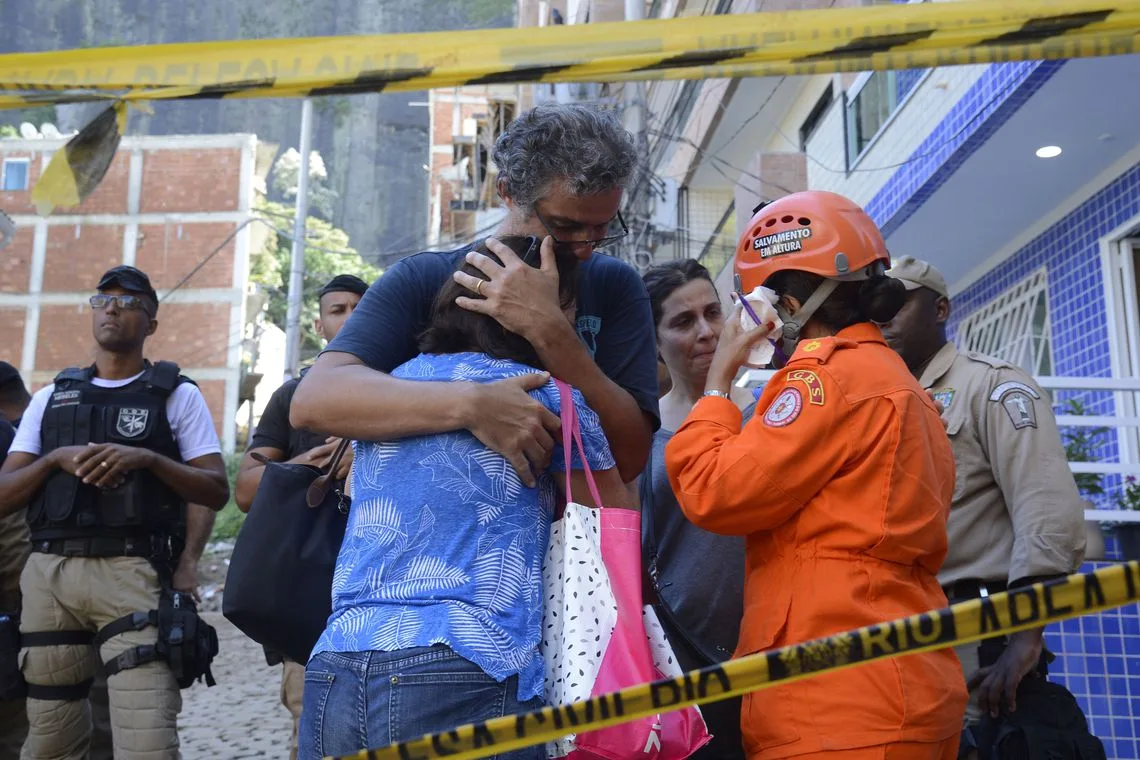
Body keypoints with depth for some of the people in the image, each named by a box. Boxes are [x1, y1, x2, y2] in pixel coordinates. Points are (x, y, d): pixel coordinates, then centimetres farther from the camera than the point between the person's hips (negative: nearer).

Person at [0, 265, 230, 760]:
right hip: (49, 575, 4)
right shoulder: (51, 397, 17)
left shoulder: (177, 395, 7)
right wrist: (56, 459, -7)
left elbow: (216, 492, 1)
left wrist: (147, 459, -12)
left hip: (133, 574, -3)